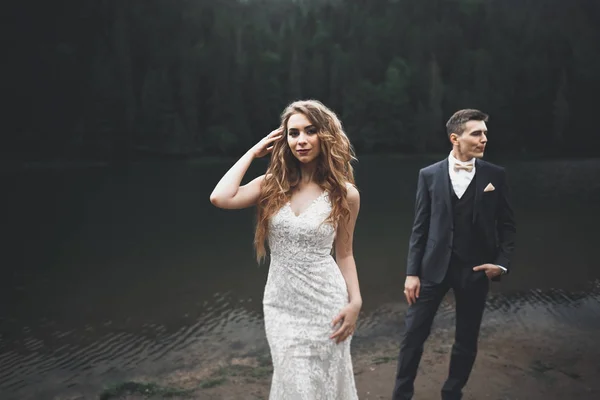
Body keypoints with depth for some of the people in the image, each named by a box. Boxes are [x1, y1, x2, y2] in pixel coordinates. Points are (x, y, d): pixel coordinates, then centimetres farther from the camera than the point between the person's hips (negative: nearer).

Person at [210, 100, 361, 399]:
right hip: (281, 303, 1)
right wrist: (252, 153, -6)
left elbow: (344, 254, 4)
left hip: (325, 303, -1)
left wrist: (355, 302, -7)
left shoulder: (345, 194, -4)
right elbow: (220, 198, -17)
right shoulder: (272, 185, -1)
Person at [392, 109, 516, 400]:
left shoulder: (495, 175, -1)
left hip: (475, 269, 1)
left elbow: (507, 225, 5)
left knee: (466, 341, 12)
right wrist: (412, 272, -4)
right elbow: (420, 227, 0)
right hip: (434, 266, 0)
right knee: (413, 335, 3)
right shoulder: (429, 175, -1)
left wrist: (502, 263, -7)